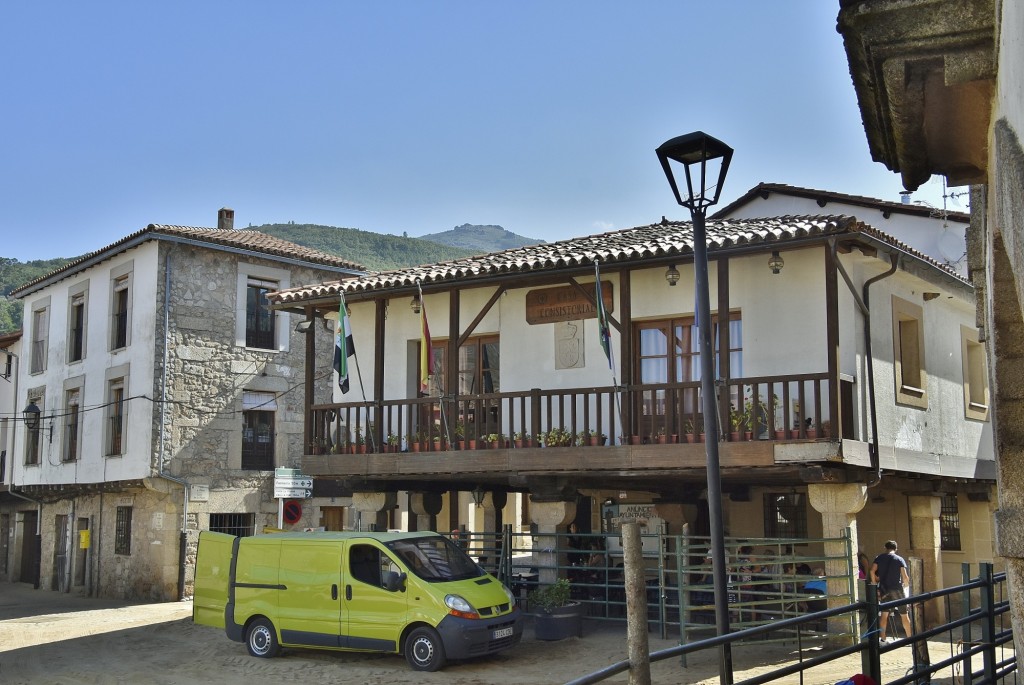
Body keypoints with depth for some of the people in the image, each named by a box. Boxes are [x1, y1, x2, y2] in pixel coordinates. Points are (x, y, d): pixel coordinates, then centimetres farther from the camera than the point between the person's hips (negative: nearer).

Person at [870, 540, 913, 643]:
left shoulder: (879, 558, 5)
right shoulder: (900, 559, 0)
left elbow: (872, 571, -8)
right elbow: (905, 577, -7)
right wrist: (905, 586, 11)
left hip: (884, 589, 2)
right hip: (897, 589, -2)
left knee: (884, 614, 9)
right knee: (904, 615, 7)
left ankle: (882, 638, 6)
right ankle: (910, 638, 10)